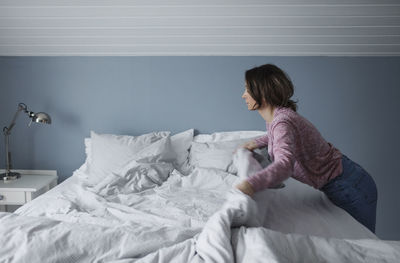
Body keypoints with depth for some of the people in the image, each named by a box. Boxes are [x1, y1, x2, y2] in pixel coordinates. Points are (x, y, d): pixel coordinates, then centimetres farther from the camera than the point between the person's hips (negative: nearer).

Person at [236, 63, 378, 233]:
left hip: (349, 187, -9)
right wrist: (257, 142, 16)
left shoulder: (282, 122, -27)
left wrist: (250, 184, -59)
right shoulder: (274, 117, 3)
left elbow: (285, 165, -45)